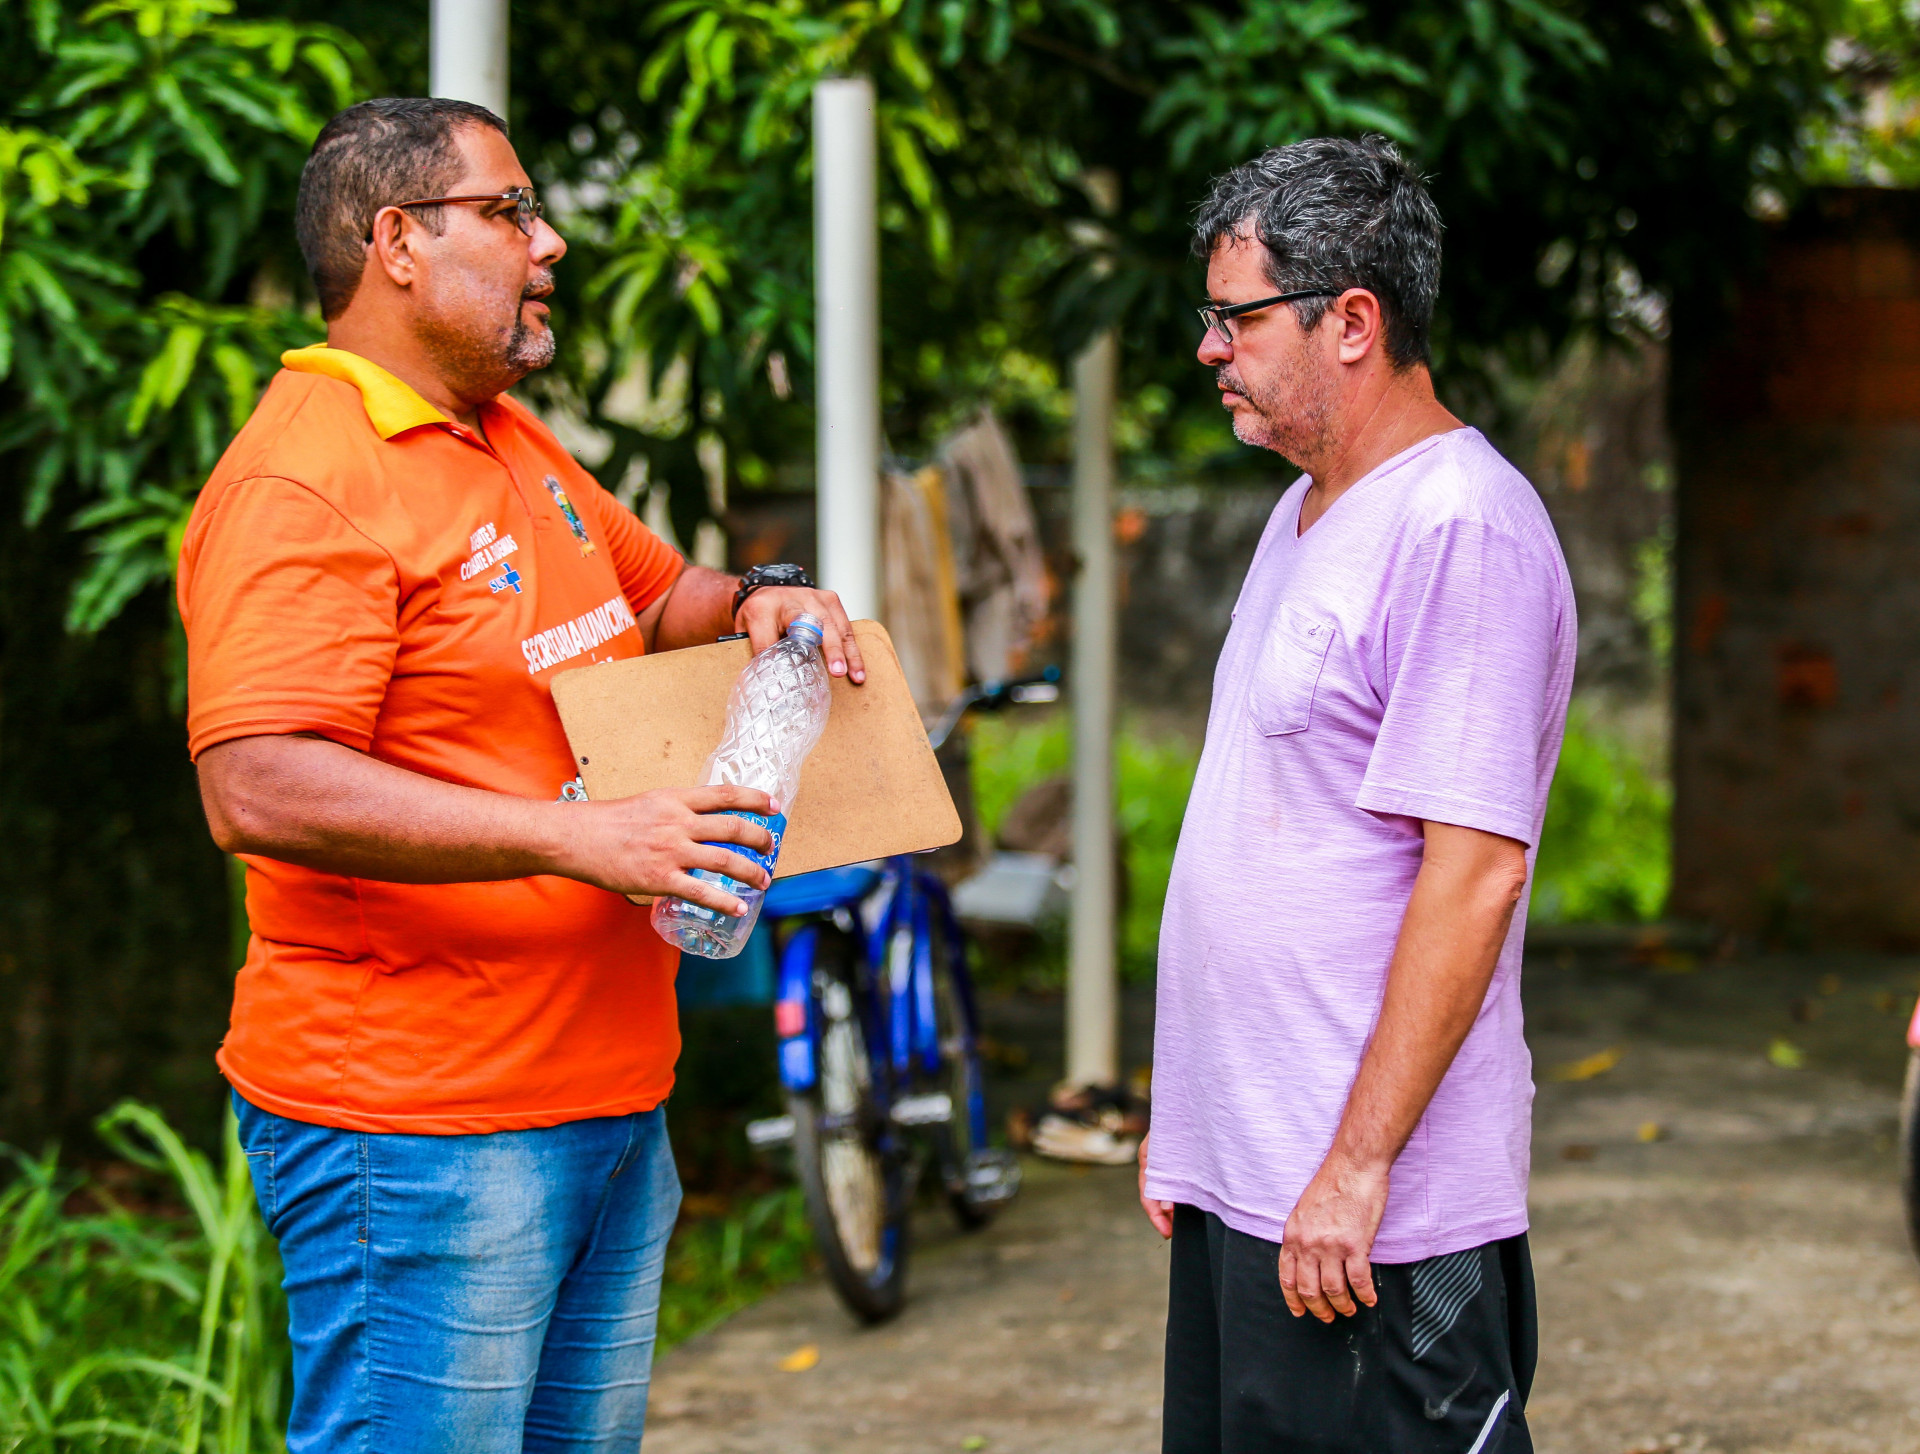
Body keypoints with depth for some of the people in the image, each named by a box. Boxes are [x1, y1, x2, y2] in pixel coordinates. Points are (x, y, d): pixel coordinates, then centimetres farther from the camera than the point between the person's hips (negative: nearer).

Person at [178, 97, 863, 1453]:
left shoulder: (514, 445, 16)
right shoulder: (301, 483, -15)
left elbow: (655, 598, 32)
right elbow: (260, 790, -26)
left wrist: (757, 602, 7)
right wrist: (575, 837, -29)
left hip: (610, 1097, 10)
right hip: (419, 1129, -9)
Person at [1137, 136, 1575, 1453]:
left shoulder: (1463, 531, -15)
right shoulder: (1310, 512, 16)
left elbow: (1474, 870, -21)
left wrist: (1358, 1168, -22)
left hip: (1378, 1214, -9)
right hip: (1238, 1186, 10)